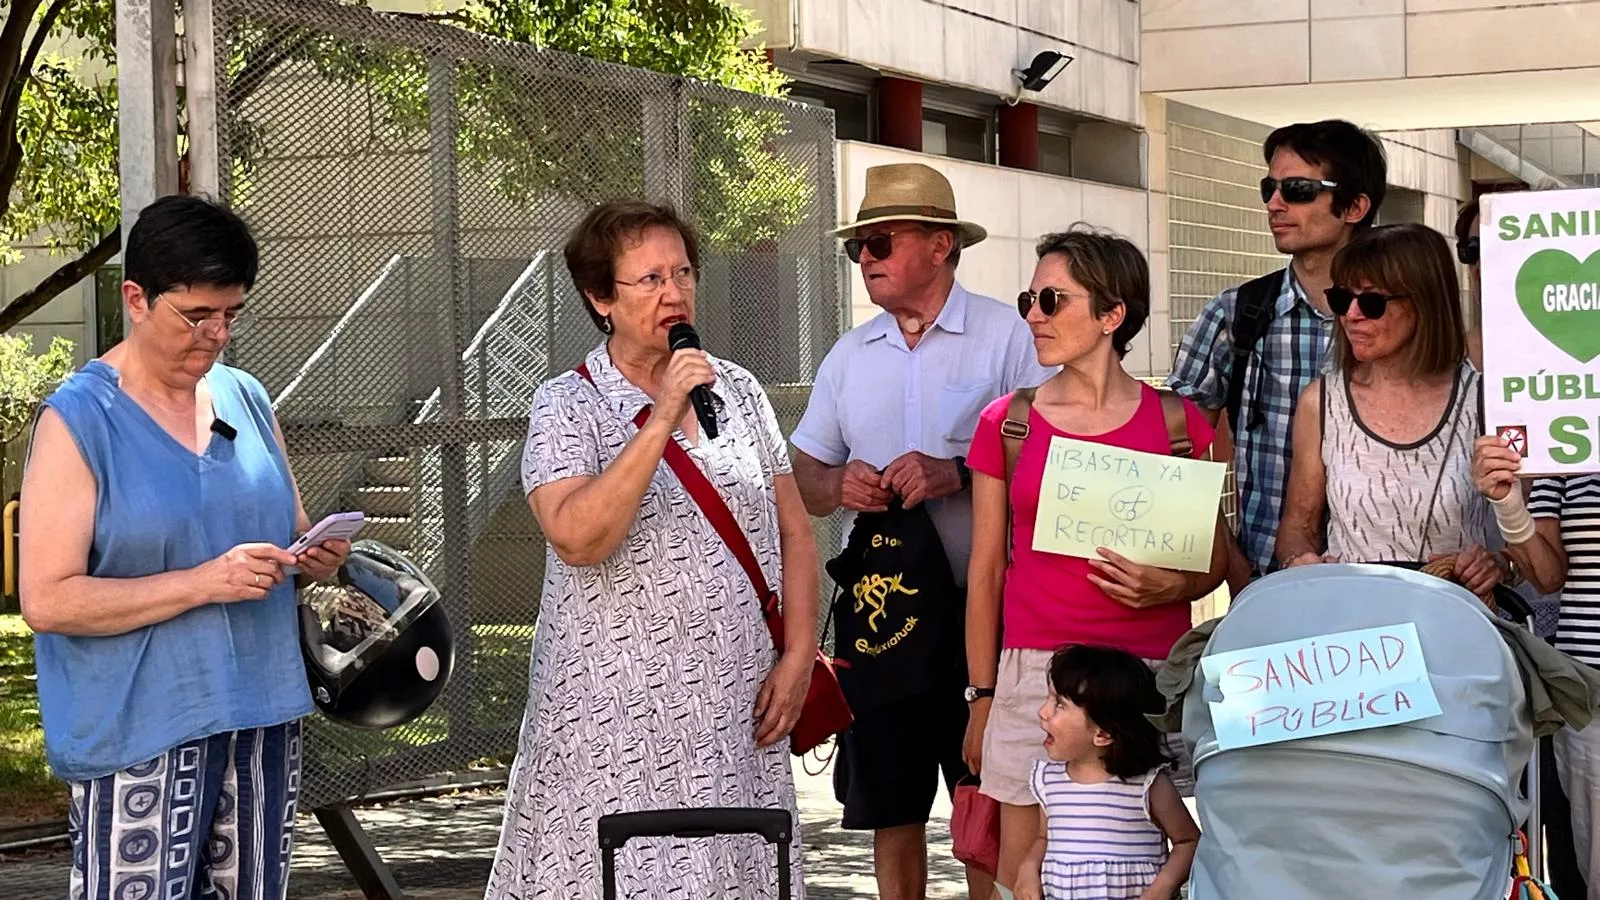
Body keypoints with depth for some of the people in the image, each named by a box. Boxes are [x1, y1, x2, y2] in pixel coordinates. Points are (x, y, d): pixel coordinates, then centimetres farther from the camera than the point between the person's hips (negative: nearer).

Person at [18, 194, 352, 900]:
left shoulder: (245, 399, 12)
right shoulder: (78, 419, -7)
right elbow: (47, 600, -14)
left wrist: (315, 560, 0)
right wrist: (204, 583, -21)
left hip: (263, 717, 6)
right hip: (140, 736, -6)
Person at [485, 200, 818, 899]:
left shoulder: (737, 391, 10)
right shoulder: (569, 406, -4)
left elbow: (791, 530, 13)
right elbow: (578, 538, -20)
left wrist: (798, 655, 2)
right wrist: (662, 419, -22)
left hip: (737, 709, 4)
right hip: (618, 714, -4)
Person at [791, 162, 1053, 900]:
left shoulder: (1006, 337, -4)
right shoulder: (850, 355, 11)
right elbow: (803, 480, 13)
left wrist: (958, 474, -21)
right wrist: (837, 486, -9)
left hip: (981, 608, -4)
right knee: (891, 810, 11)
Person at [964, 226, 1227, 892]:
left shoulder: (1179, 421, 3)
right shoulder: (1005, 425, 4)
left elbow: (1216, 558, 10)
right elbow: (986, 572, 8)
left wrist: (1172, 587, -12)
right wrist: (982, 699, 7)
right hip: (1034, 678, 0)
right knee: (1024, 879, 1)